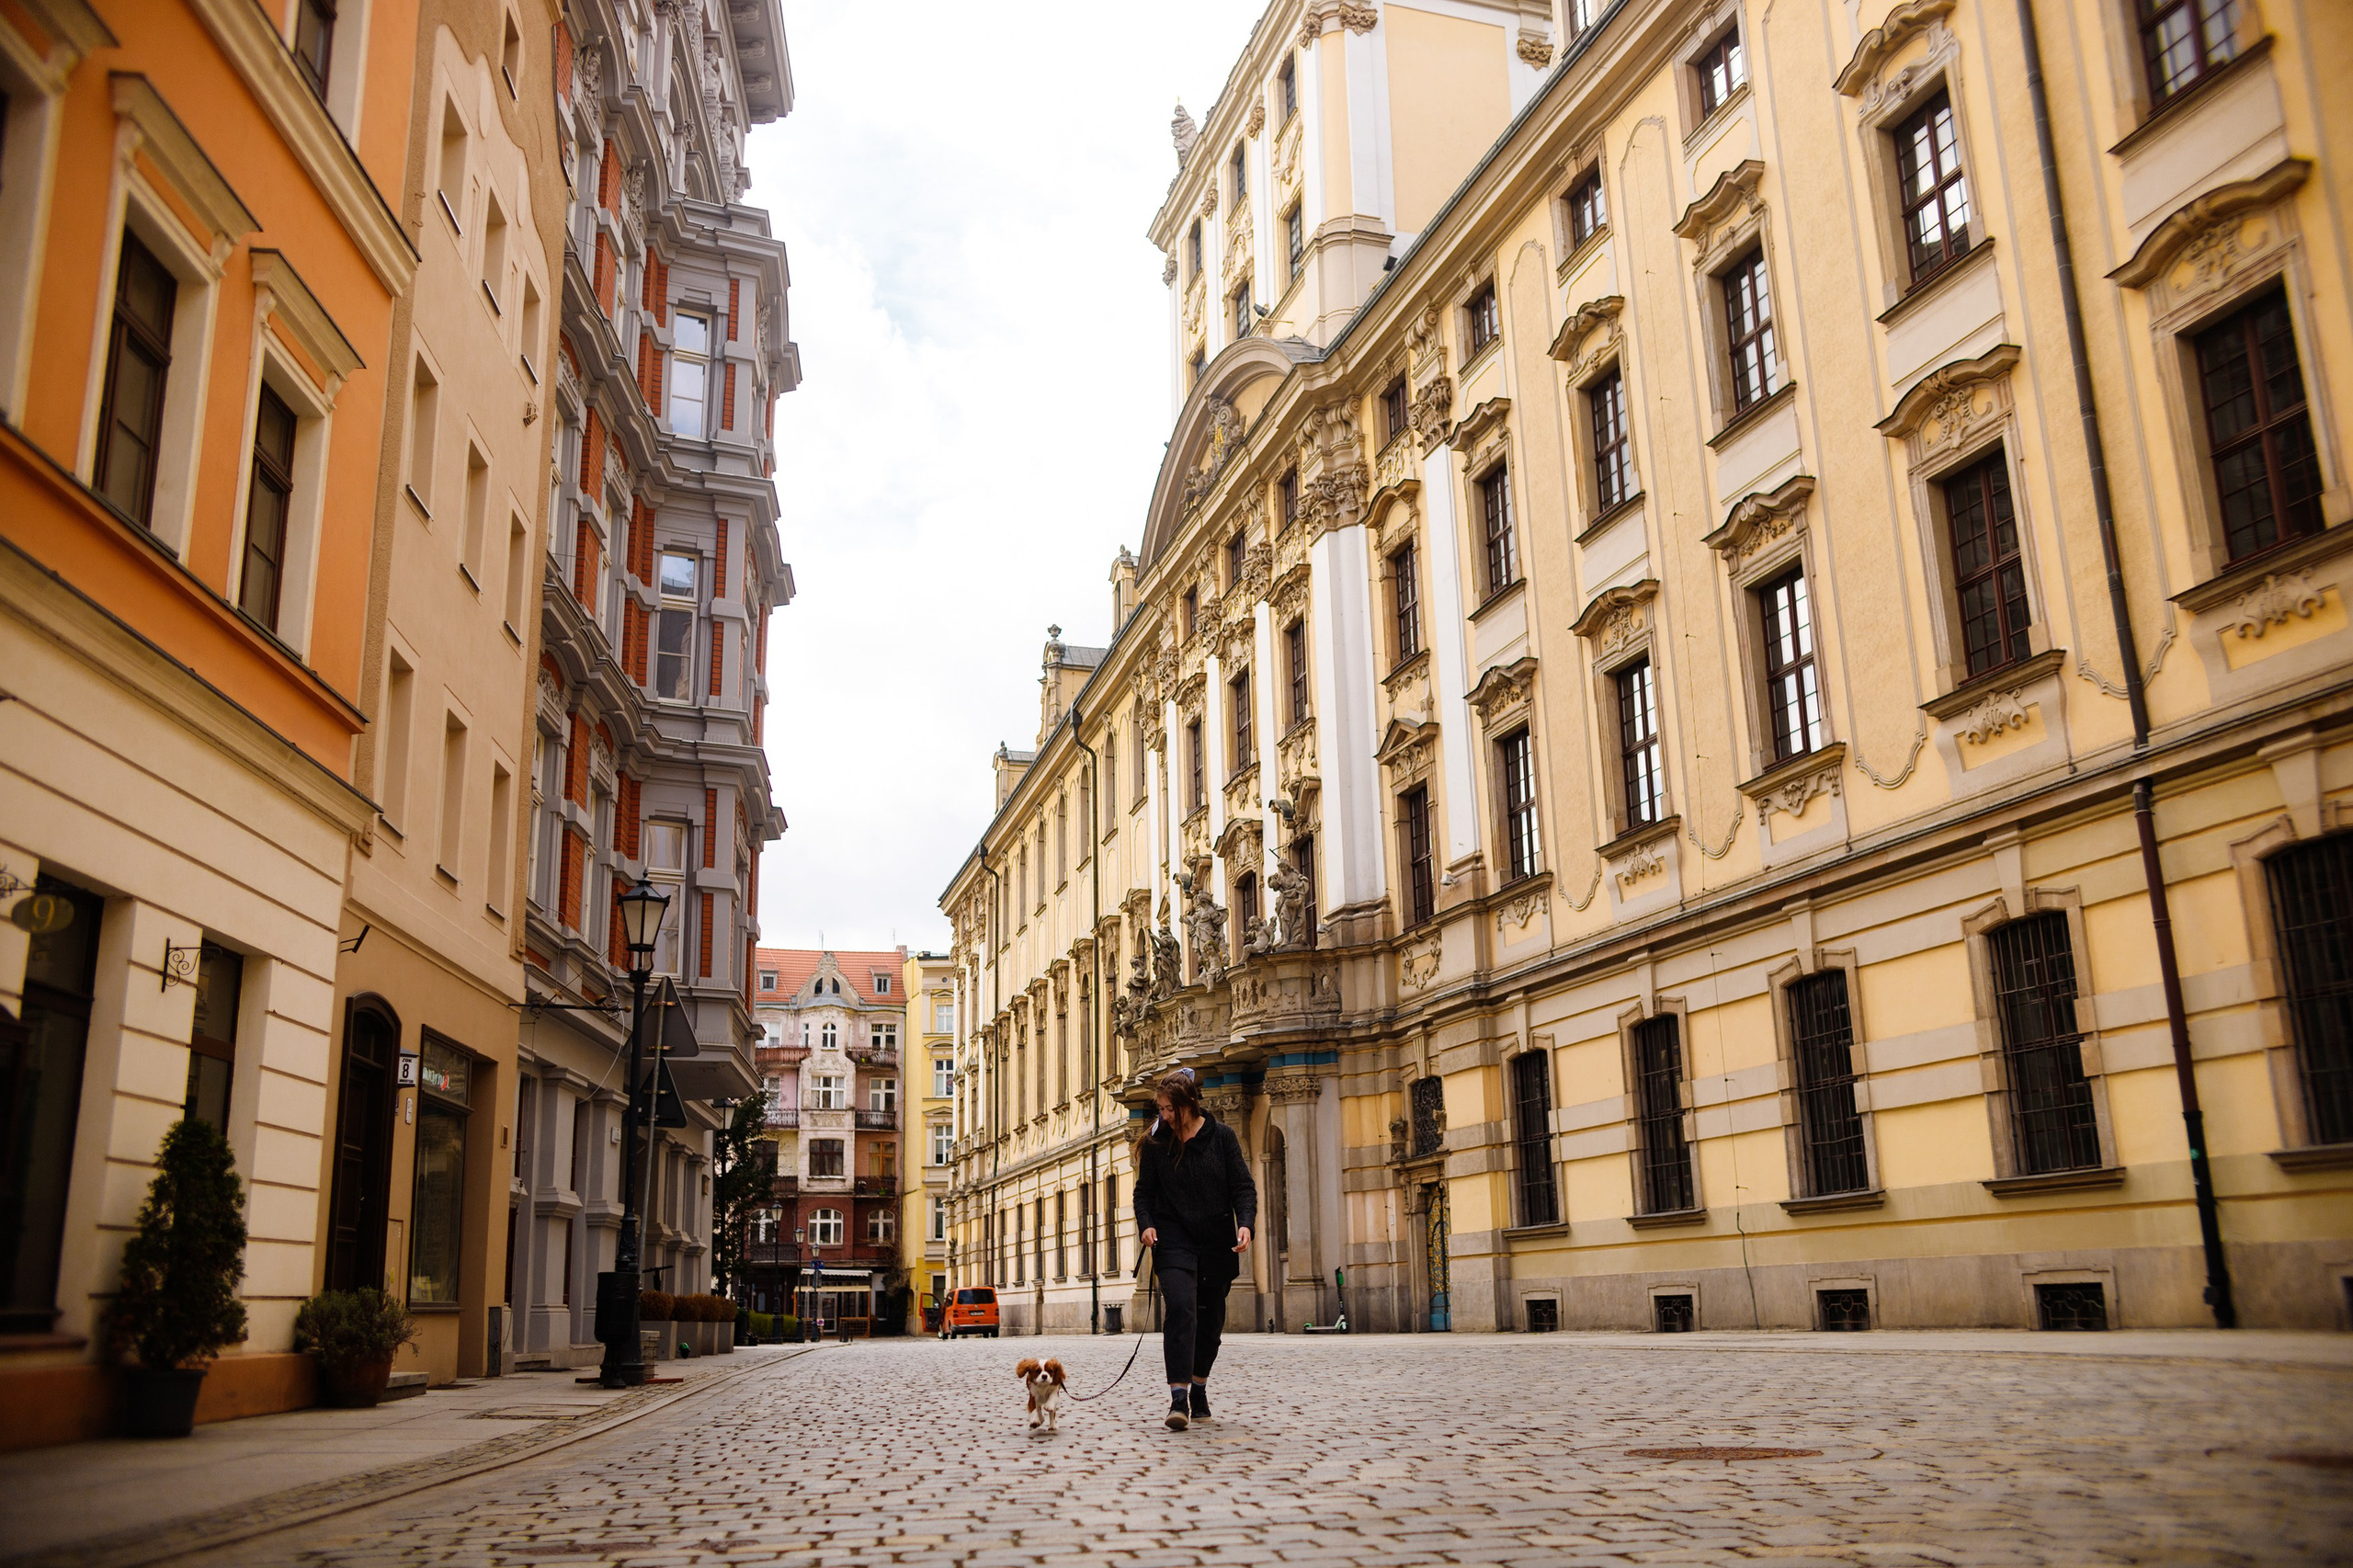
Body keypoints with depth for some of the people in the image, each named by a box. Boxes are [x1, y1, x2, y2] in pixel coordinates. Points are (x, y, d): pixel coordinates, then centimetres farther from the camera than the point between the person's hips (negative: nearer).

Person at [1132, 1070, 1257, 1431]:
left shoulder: (1222, 1136, 0)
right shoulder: (1155, 1142, 2)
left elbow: (1243, 1186, 0)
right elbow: (1144, 1191, 8)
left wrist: (1245, 1223, -16)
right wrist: (1146, 1223, -10)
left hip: (1216, 1242, 1)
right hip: (1174, 1240, -1)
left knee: (1211, 1318, 10)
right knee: (1180, 1308, -20)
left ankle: (1199, 1388, 30)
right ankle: (1179, 1397, -23)